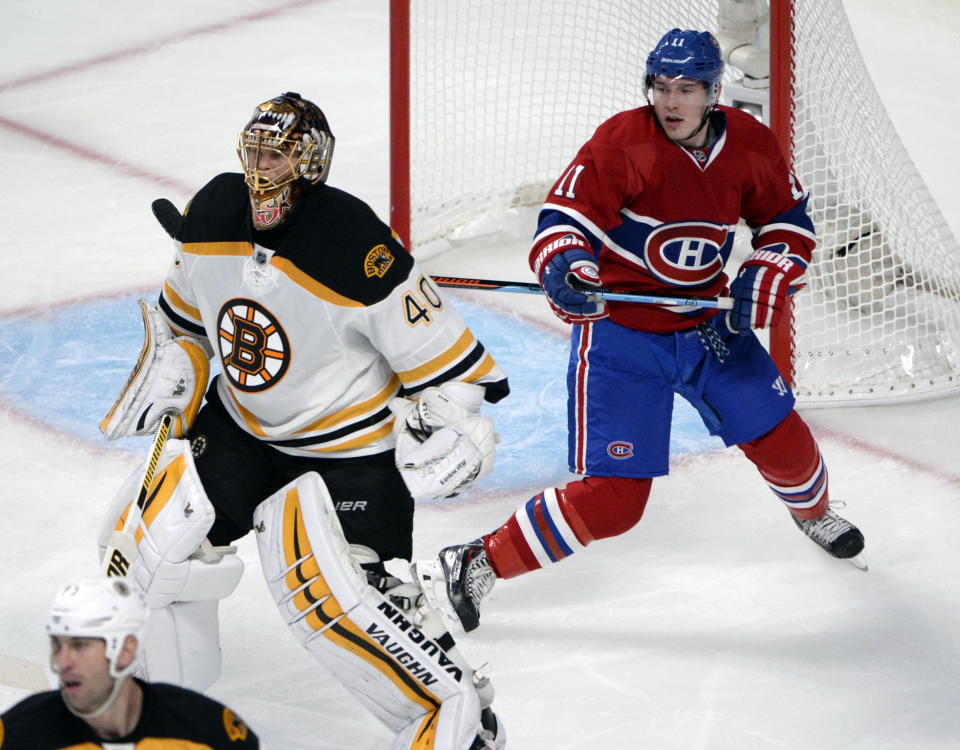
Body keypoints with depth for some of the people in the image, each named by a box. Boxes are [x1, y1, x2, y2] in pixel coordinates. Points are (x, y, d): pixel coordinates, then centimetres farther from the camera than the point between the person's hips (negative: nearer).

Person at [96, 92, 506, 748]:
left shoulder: (356, 247, -28)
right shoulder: (213, 214, -7)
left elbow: (433, 344, -21)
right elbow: (185, 313, 14)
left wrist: (451, 420, -23)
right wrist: (169, 376, 7)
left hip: (353, 444, -7)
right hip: (244, 421, 7)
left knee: (330, 590, -19)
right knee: (151, 531, 1)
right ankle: (163, 687, 24)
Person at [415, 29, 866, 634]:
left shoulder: (750, 146, -5)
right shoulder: (625, 141, -20)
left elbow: (788, 221, 8)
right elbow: (565, 215, -27)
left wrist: (763, 281, -9)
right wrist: (565, 266, -48)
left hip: (707, 323, 5)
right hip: (621, 330, -5)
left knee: (781, 440, 13)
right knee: (611, 499, -15)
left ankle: (815, 514, 50)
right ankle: (472, 570, -3)